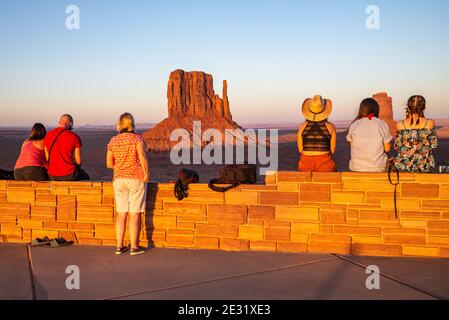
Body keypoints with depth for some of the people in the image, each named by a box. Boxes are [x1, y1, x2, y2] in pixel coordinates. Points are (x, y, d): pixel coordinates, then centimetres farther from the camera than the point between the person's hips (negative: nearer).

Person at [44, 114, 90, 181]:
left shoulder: (48, 136, 1)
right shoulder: (75, 137, -11)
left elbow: (47, 159, 5)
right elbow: (78, 162, -9)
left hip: (52, 176, 4)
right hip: (69, 175, -4)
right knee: (85, 176, 30)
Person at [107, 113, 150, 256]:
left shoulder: (113, 141, 5)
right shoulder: (137, 138, -8)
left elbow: (109, 163, 7)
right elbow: (142, 156, -20)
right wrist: (146, 174, -9)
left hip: (119, 179, 4)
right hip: (136, 179, -4)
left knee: (121, 213, 11)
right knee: (134, 214, 1)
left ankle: (119, 246, 14)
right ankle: (134, 247, 7)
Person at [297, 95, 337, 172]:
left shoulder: (302, 127, -3)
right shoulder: (330, 127, -5)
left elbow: (300, 150, 4)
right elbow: (332, 150, 1)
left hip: (306, 163, 1)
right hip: (325, 163, -1)